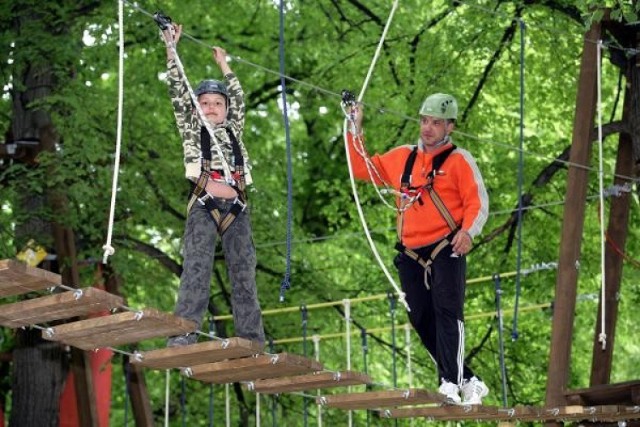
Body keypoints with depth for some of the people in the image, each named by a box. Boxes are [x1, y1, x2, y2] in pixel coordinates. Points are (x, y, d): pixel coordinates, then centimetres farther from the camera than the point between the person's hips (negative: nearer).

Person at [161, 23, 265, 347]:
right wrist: (171, 49, 8)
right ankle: (182, 336, -24)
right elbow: (178, 90, 10)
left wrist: (223, 65, 41)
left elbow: (238, 98, 35)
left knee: (244, 273, 0)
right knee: (196, 268, -16)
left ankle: (253, 342, -2)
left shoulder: (233, 130, 23)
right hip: (204, 206, -3)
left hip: (236, 209, 4)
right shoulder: (193, 129, 15)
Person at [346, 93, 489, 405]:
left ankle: (451, 382, -25)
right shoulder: (402, 157, 17)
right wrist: (356, 129, 15)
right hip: (411, 256, 6)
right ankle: (469, 382, 14)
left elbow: (478, 201, -4)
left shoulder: (459, 160, 2)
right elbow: (362, 168, 23)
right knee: (423, 322, 5)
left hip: (446, 250, -6)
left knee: (447, 312, -19)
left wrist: (468, 231, -22)